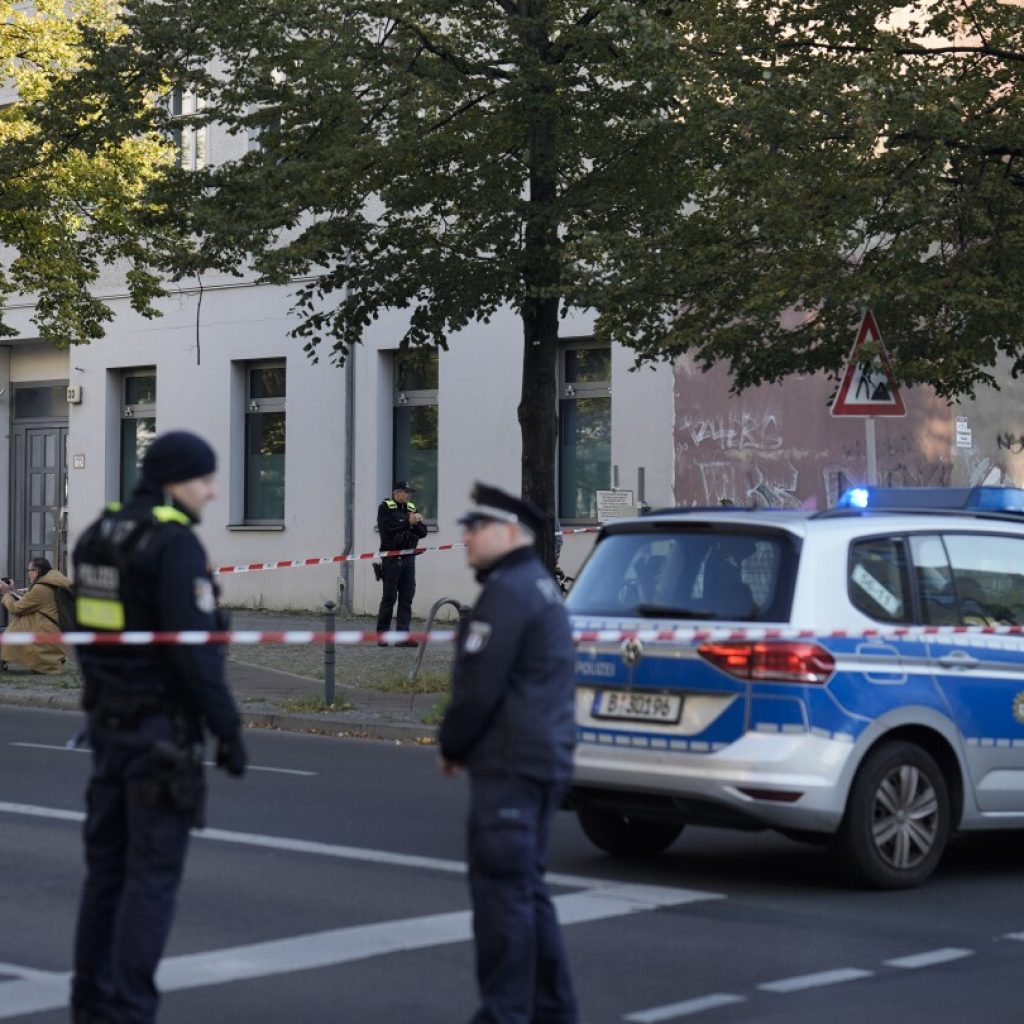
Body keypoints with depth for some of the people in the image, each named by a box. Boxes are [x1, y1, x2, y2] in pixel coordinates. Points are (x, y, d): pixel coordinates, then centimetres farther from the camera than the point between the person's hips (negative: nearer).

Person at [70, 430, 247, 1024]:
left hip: (109, 722, 8)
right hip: (162, 728, -8)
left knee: (107, 863, 14)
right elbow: (194, 649, -20)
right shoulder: (176, 544, -16)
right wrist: (229, 731, -14)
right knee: (154, 873, -3)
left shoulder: (99, 536, 10)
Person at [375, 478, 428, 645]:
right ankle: (382, 634, 8)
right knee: (389, 596, -2)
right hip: (391, 557, -6)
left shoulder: (411, 508, 15)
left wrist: (416, 524, -11)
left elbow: (423, 532, 9)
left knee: (407, 597, 1)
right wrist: (408, 521, -18)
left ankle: (403, 635, 3)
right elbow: (387, 526, -20)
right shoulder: (385, 507, -2)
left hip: (408, 557, 6)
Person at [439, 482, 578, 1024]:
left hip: (508, 764, -11)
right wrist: (461, 742, 17)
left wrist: (451, 744, -4)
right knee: (525, 888, 16)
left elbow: (480, 687, -19)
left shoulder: (507, 592, -14)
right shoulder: (540, 587, 19)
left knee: (502, 890, -8)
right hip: (544, 758, 11)